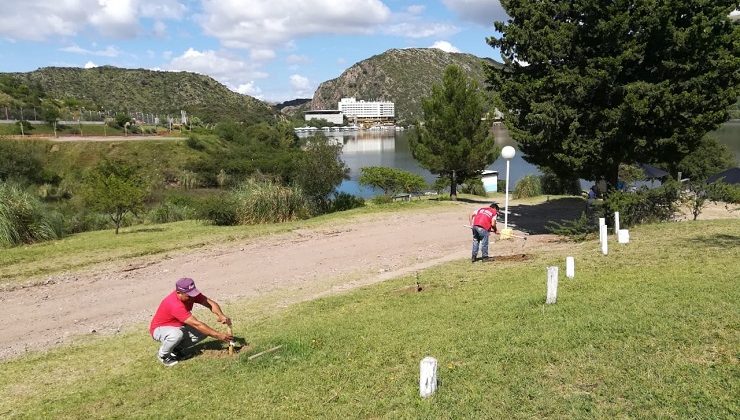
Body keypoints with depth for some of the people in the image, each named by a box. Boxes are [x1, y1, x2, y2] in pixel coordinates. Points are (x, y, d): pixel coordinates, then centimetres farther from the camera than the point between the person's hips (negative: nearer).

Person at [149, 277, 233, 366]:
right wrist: (218, 335, -36)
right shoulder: (175, 304, -37)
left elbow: (210, 303, -17)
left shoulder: (191, 294, -15)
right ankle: (163, 355, -8)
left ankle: (176, 349, 6)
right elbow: (196, 324, -38)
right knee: (177, 334, -40)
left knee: (204, 330, -12)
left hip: (178, 327, 7)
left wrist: (221, 315, -38)